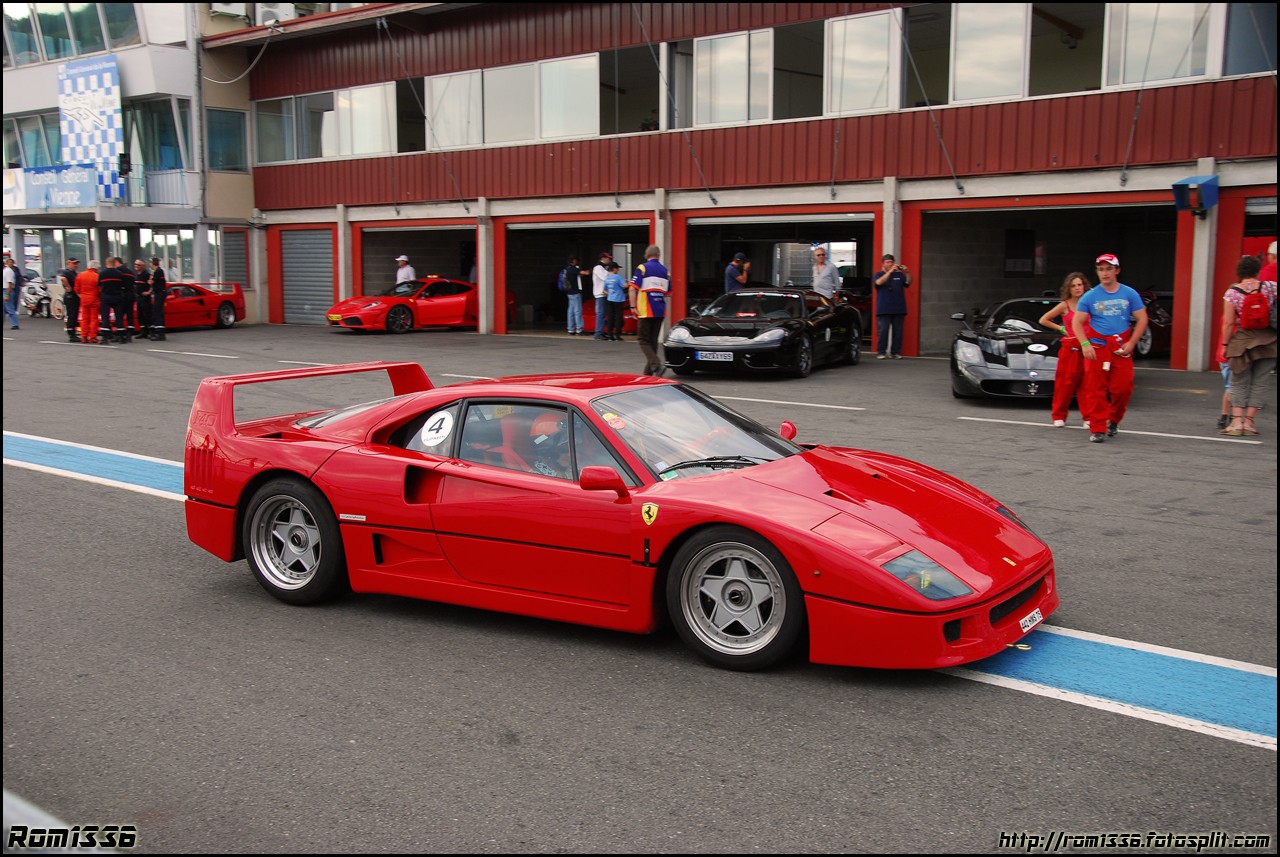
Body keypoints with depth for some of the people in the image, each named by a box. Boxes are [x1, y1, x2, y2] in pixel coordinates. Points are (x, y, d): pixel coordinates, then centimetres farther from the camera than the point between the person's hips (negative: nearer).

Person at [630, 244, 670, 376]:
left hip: (645, 311, -5)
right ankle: (649, 371, 16)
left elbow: (633, 288, -12)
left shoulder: (642, 268, -4)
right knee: (653, 340, 13)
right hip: (660, 311, 5)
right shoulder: (665, 270, 10)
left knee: (643, 340, 0)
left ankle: (656, 363, -21)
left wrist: (633, 307, -9)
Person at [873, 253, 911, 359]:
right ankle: (881, 352, -1)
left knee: (898, 332, 3)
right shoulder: (879, 275, 6)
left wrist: (907, 273, -20)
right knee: (882, 331, -6)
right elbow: (879, 282, -15)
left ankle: (896, 352, 9)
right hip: (883, 310, -3)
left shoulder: (899, 275, 12)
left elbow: (908, 283, -1)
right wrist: (890, 271, -23)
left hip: (898, 309, 3)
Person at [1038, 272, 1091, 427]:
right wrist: (1061, 329, 3)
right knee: (1066, 382, -1)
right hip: (1069, 348, -2)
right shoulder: (1064, 306, 2)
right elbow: (1043, 320, 6)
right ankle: (1059, 416, 8)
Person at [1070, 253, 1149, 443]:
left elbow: (1142, 320, 6)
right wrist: (1085, 344, -12)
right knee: (1095, 389, -5)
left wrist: (1131, 343, -5)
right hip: (1097, 347, -1)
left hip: (1121, 347, 1)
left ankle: (1114, 420, 23)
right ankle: (1097, 429, 0)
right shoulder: (1090, 296, 3)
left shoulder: (1129, 294, 5)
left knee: (1123, 388, -2)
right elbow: (1077, 322, 2)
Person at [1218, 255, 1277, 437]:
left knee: (1239, 383, 8)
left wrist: (1225, 344, 0)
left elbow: (1229, 323, -7)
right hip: (1268, 341, 1)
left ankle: (1237, 421, -4)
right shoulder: (1269, 287, -3)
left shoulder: (1232, 293, -6)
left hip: (1242, 342, -1)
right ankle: (1248, 421, 5)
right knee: (1260, 383, 8)